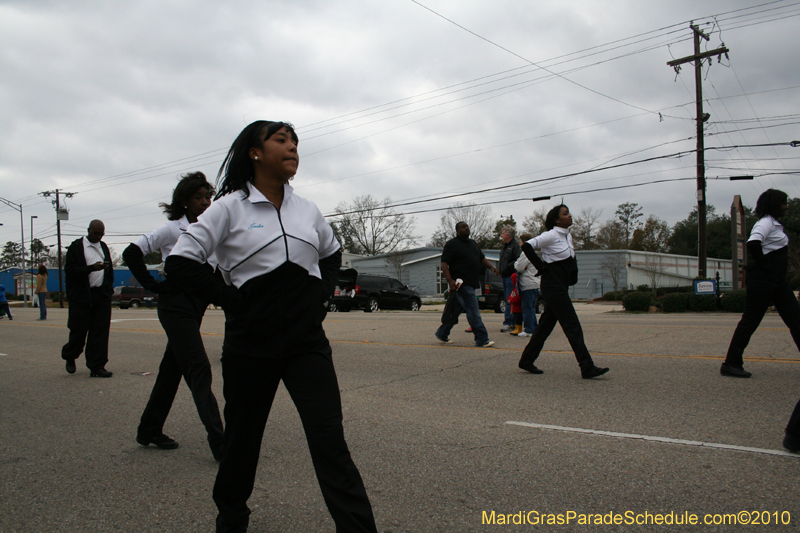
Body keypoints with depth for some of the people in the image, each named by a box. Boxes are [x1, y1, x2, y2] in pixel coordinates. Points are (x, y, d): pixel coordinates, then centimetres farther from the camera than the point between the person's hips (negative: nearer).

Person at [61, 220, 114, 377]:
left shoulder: (103, 247, 15)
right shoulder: (76, 247, -1)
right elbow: (70, 270, -10)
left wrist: (109, 287, 11)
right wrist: (92, 268, -21)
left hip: (102, 295, 4)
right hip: (82, 297, -4)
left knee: (100, 332, 0)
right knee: (79, 330, 3)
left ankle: (97, 367, 4)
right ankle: (70, 357, 31)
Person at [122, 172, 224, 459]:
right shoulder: (172, 229, -7)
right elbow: (131, 254, -8)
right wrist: (154, 286, -10)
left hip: (197, 305, 7)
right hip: (176, 304, -7)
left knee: (172, 369, 14)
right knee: (199, 370, -12)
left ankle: (149, 430, 29)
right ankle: (219, 442, -12)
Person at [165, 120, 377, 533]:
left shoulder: (307, 210, 9)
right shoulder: (230, 207, -4)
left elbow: (332, 254, 25)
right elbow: (179, 264, -7)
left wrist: (322, 293, 9)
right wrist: (228, 297, -10)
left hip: (306, 341, 2)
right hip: (250, 343, -2)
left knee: (330, 441, -7)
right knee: (242, 438, 15)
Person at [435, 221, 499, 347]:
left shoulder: (473, 243, 20)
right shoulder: (451, 244, -6)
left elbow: (482, 258, 27)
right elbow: (444, 264, -11)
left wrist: (491, 267, 7)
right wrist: (450, 280, -22)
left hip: (471, 283, 9)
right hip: (461, 284, -9)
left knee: (457, 309, 15)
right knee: (473, 311, -11)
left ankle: (442, 333, 28)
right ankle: (482, 340, -9)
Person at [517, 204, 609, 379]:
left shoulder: (568, 236, 13)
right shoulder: (551, 235, -12)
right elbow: (527, 247, -18)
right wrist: (541, 266, -15)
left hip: (562, 287, 9)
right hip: (552, 286, -9)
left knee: (546, 325, 12)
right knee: (572, 326, -10)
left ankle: (526, 361, 22)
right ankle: (587, 368, -8)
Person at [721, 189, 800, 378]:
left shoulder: (774, 224, 18)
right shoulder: (766, 222, -12)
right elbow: (752, 244, -29)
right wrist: (764, 266, -20)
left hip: (777, 281, 10)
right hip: (762, 281, -10)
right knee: (750, 321, -5)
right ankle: (731, 364, 2)